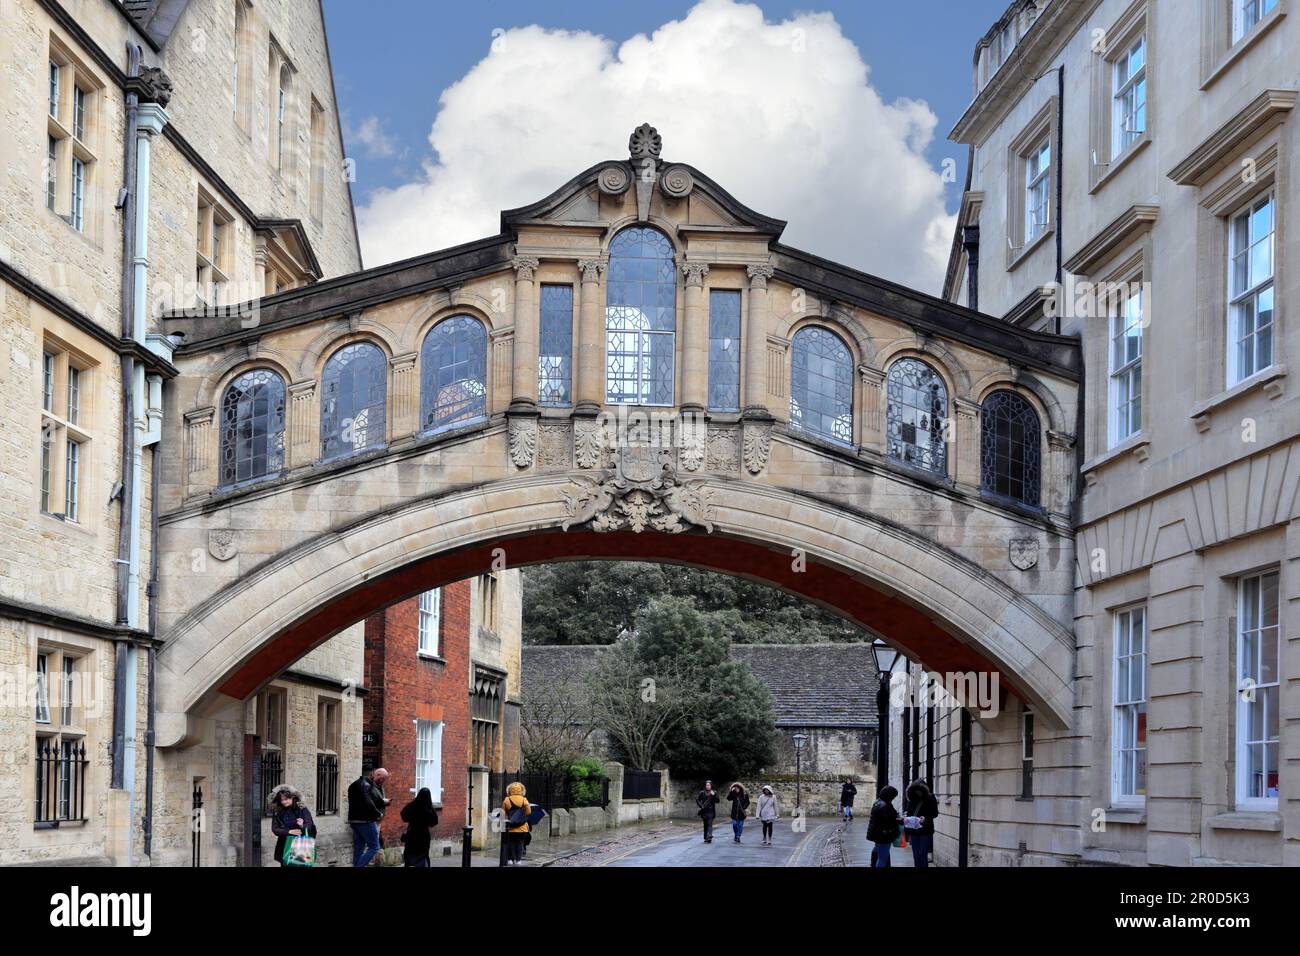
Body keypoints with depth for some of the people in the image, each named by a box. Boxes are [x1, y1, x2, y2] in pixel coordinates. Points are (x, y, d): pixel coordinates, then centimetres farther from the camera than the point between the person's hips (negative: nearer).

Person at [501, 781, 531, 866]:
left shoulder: (506, 800, -3)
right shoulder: (524, 800, -3)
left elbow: (503, 812, -4)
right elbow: (529, 812, -4)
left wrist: (503, 820, 9)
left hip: (510, 827, 0)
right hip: (522, 827, 0)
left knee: (511, 843, 9)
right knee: (519, 843, 6)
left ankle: (510, 859, 8)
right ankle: (518, 859, 4)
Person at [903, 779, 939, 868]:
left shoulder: (930, 798, -4)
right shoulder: (912, 799, 9)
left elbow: (935, 813, -5)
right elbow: (909, 812, 13)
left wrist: (926, 818, -21)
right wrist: (906, 817, -8)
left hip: (925, 830, -5)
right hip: (914, 830, 5)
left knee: (922, 854, -6)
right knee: (916, 855, 7)